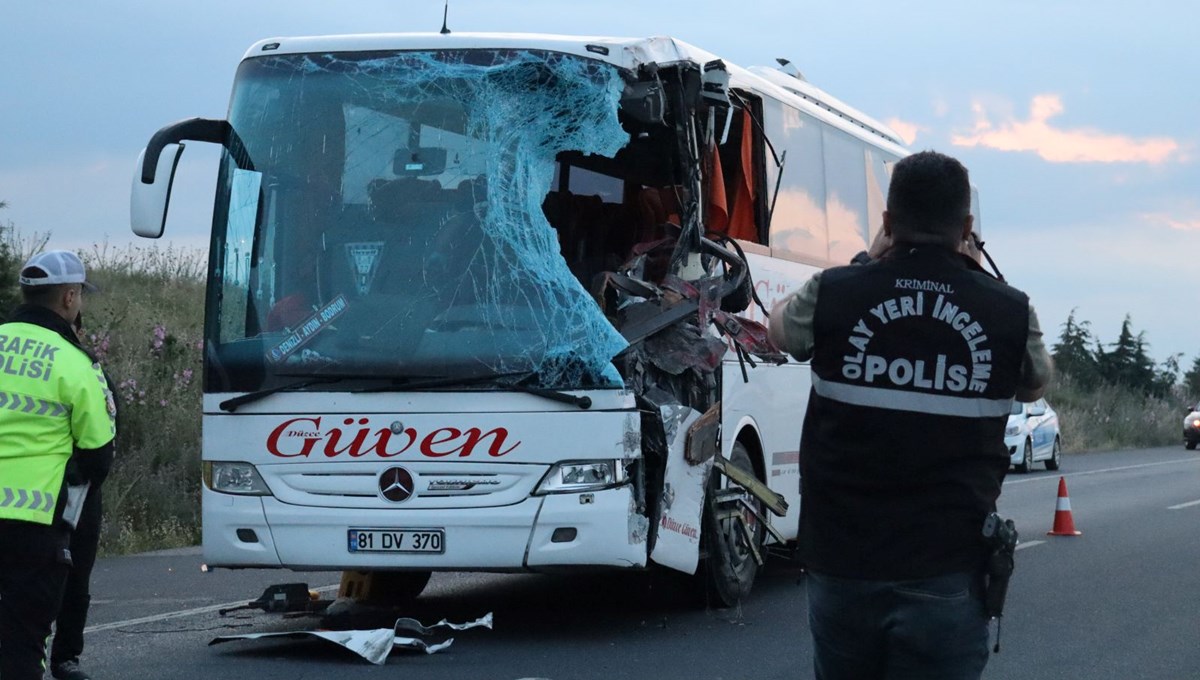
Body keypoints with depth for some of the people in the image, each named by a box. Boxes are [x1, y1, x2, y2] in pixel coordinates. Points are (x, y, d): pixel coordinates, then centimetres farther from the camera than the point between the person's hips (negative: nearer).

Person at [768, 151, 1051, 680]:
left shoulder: (834, 294, -4)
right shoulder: (1009, 312, -4)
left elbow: (780, 326, 20)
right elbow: (1035, 385, 20)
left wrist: (869, 262, 26)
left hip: (841, 560, 1)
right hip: (945, 575, -1)